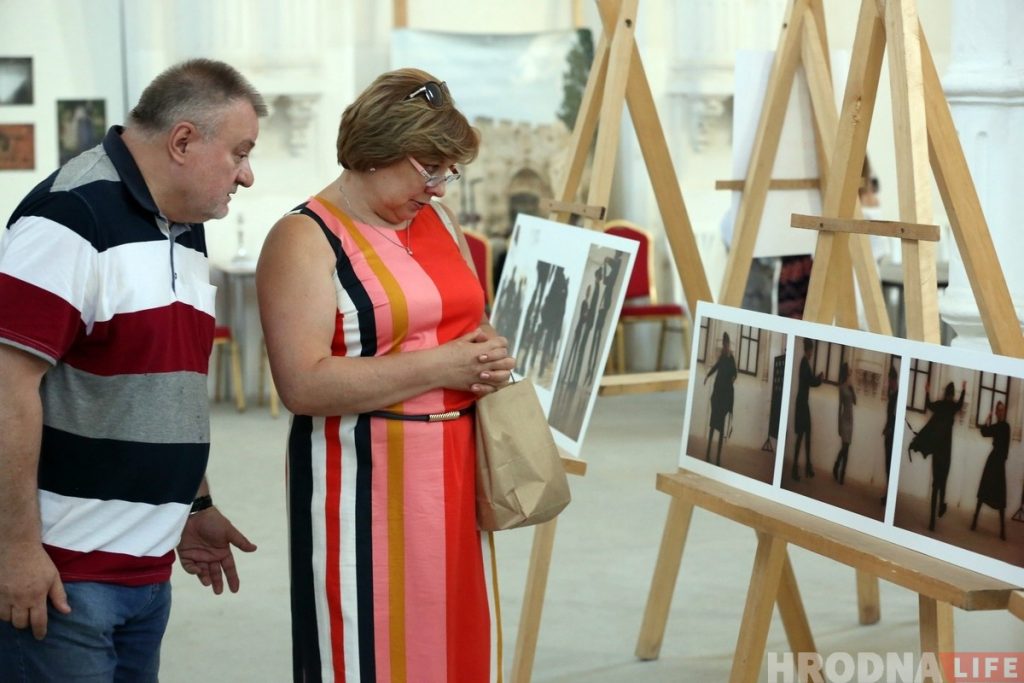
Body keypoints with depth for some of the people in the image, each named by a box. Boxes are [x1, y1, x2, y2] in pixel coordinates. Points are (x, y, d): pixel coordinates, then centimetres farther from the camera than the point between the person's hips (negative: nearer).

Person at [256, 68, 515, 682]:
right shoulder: (306, 240, -10)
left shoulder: (439, 221, 13)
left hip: (451, 470, 7)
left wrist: (488, 355, 3)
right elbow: (304, 385, -20)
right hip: (365, 477, -7)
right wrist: (440, 366, -18)